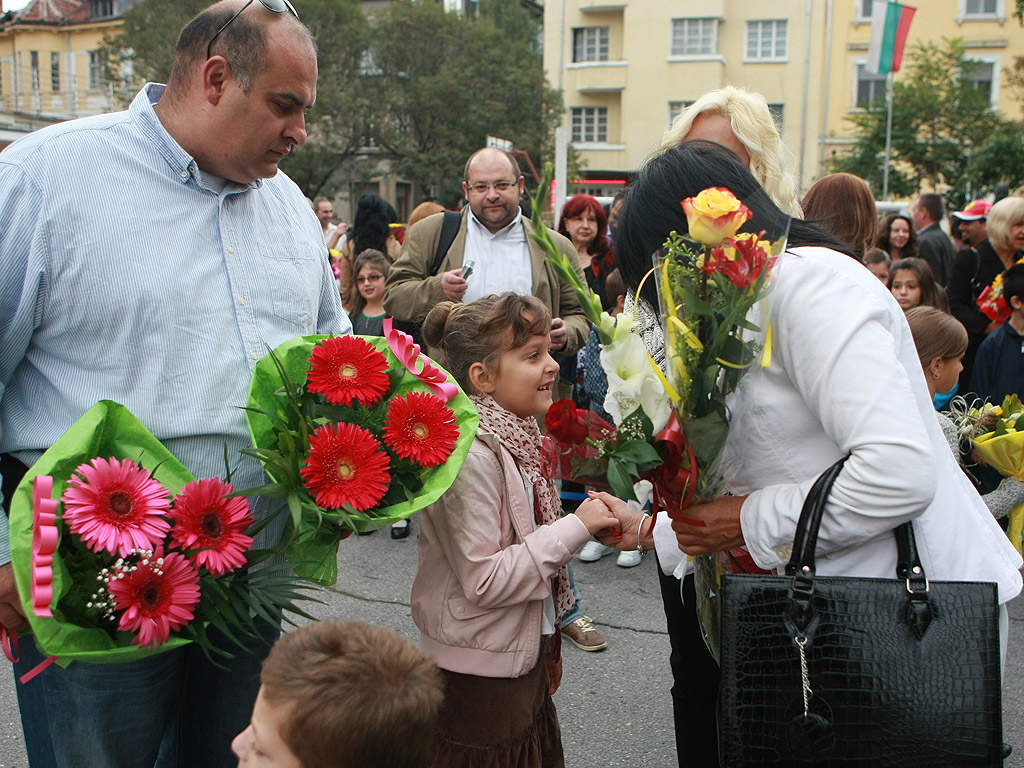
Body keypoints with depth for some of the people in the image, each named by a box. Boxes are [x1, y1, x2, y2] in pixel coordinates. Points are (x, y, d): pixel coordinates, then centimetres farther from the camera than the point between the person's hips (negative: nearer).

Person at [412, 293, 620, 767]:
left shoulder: (517, 436, 5)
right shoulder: (469, 455, -25)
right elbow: (484, 580, -27)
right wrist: (576, 527, -23)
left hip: (526, 656, 9)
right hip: (478, 676, -9)